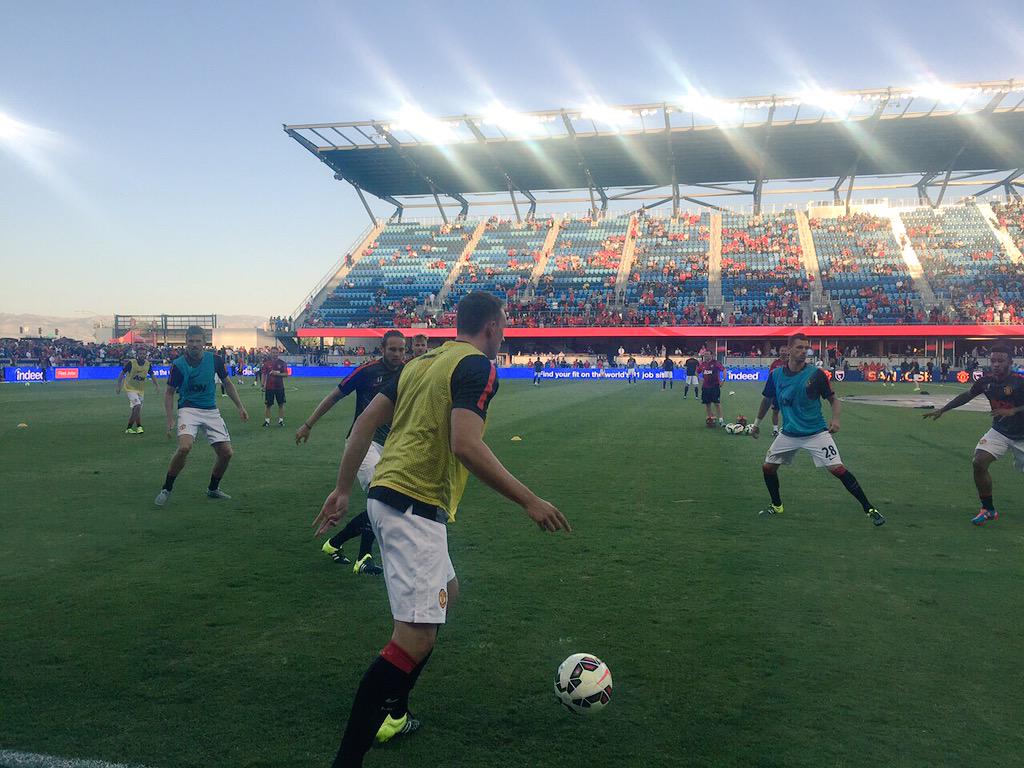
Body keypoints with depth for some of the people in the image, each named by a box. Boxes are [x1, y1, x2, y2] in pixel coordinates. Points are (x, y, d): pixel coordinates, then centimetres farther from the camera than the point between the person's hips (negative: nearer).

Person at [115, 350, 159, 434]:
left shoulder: (148, 364, -2)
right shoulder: (131, 362, -14)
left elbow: (152, 376, 14)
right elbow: (122, 373, -4)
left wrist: (157, 385, 5)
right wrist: (118, 386, -4)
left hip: (141, 390, 5)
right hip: (131, 389, -5)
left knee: (135, 410, 9)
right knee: (137, 406, -21)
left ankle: (129, 428, 23)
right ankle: (139, 426, -12)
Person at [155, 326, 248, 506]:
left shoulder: (215, 359, -2)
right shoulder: (178, 364, -8)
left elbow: (228, 383, 12)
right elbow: (169, 392, 2)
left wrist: (240, 407, 8)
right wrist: (170, 419, -7)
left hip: (211, 411, 3)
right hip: (189, 409, -3)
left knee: (226, 452, -2)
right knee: (184, 447, -28)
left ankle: (213, 488, 23)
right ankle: (166, 489, -8)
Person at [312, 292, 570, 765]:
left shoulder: (422, 361, 16)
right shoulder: (478, 366, -9)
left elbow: (365, 422, 13)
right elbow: (466, 446, -23)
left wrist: (342, 489, 17)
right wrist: (529, 501, -17)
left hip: (387, 496, 10)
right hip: (415, 507, -10)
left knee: (445, 592, 26)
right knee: (416, 638, -9)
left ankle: (390, 715, 31)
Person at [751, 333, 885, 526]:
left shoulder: (816, 374, -12)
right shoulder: (776, 374, -4)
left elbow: (833, 399, -3)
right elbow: (767, 399, 14)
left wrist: (835, 419, -21)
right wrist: (757, 422, 22)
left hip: (816, 433, -4)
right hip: (789, 434, 4)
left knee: (838, 469, -14)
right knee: (768, 467, 6)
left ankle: (869, 509, -3)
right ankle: (776, 505, 30)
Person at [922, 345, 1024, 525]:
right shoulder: (986, 380, -8)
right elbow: (967, 396, 9)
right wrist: (942, 410, 11)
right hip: (999, 431, 3)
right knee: (979, 463, -14)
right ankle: (988, 510, 2)